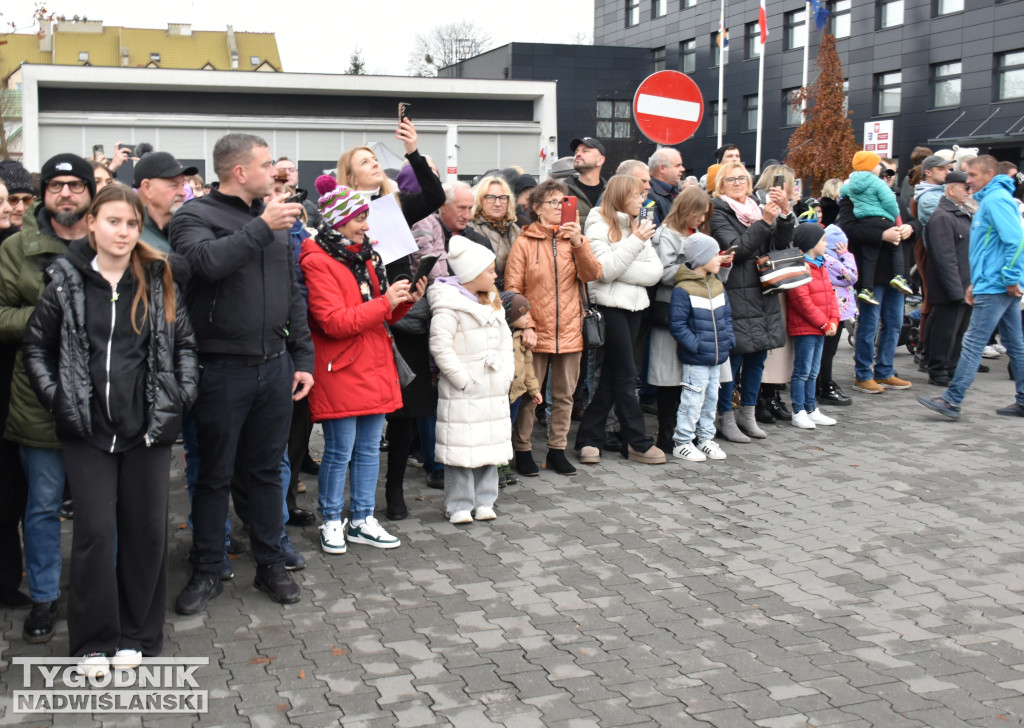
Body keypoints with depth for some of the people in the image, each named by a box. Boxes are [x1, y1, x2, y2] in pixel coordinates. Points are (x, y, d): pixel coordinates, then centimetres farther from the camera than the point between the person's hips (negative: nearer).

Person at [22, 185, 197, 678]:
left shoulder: (158, 280, 3)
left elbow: (185, 341, 8)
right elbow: (36, 345, 6)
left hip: (149, 427, 1)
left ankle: (137, 635, 22)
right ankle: (93, 641, 13)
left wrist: (181, 394, -1)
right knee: (95, 531, -1)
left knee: (146, 530, 7)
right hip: (88, 429, -1)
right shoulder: (66, 281, 0)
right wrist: (56, 397, -2)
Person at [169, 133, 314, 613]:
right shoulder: (195, 217, -6)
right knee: (215, 475, 6)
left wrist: (302, 357, 10)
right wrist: (261, 228, -25)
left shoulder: (275, 218, 11)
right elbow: (209, 261, -29)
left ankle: (270, 565, 26)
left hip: (275, 365, 5)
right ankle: (206, 573, 20)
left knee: (268, 470, 14)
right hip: (222, 369, -5)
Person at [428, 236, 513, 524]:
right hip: (463, 393, -8)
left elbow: (505, 338, 18)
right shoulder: (448, 305, -14)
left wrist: (507, 373, 7)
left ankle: (484, 500, 22)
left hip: (494, 391, 8)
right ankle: (459, 505, 6)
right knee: (462, 447, -4)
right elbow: (440, 346, -19)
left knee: (491, 444, 12)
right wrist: (464, 380, -18)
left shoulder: (492, 302, 12)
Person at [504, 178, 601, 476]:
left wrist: (578, 244, -21)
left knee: (564, 395, 12)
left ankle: (557, 449, 24)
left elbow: (593, 275, -7)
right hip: (536, 333, -3)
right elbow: (512, 288, -5)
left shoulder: (577, 238, 7)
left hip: (570, 332, 3)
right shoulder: (524, 242, -2)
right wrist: (524, 325, -14)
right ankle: (522, 450, 16)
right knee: (529, 395, 4)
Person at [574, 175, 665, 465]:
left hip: (634, 306, 7)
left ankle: (589, 438, 15)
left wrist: (623, 270, -10)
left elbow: (656, 271, 4)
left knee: (612, 376, 8)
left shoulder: (637, 226, 15)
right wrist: (635, 242, -18)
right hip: (610, 306, -7)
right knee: (626, 375, -2)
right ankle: (639, 443, 7)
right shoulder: (599, 226, -5)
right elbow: (605, 270, -18)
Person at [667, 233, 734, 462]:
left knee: (711, 398, 15)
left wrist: (728, 339, 6)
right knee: (693, 400, -4)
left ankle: (706, 439, 26)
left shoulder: (717, 286, 11)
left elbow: (727, 316, 19)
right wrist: (695, 345, -19)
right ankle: (682, 443, 6)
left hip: (716, 356, 8)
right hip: (695, 358, -8)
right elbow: (677, 324, -16)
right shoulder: (683, 290, -15)